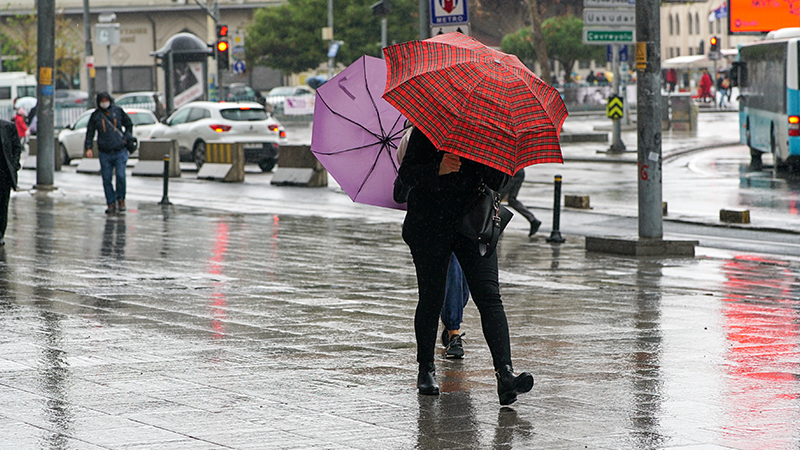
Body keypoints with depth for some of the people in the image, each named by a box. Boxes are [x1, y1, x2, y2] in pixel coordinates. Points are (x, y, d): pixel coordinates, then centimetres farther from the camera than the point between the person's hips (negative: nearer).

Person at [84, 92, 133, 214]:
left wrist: (126, 138, 4)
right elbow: (90, 133, 5)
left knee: (121, 176, -12)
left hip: (120, 152, -1)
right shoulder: (95, 115, 4)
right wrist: (88, 148, -7)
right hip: (105, 153, 1)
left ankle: (121, 199, 8)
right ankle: (111, 203, 8)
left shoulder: (118, 111, 4)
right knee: (106, 179, -1)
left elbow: (129, 125, 17)